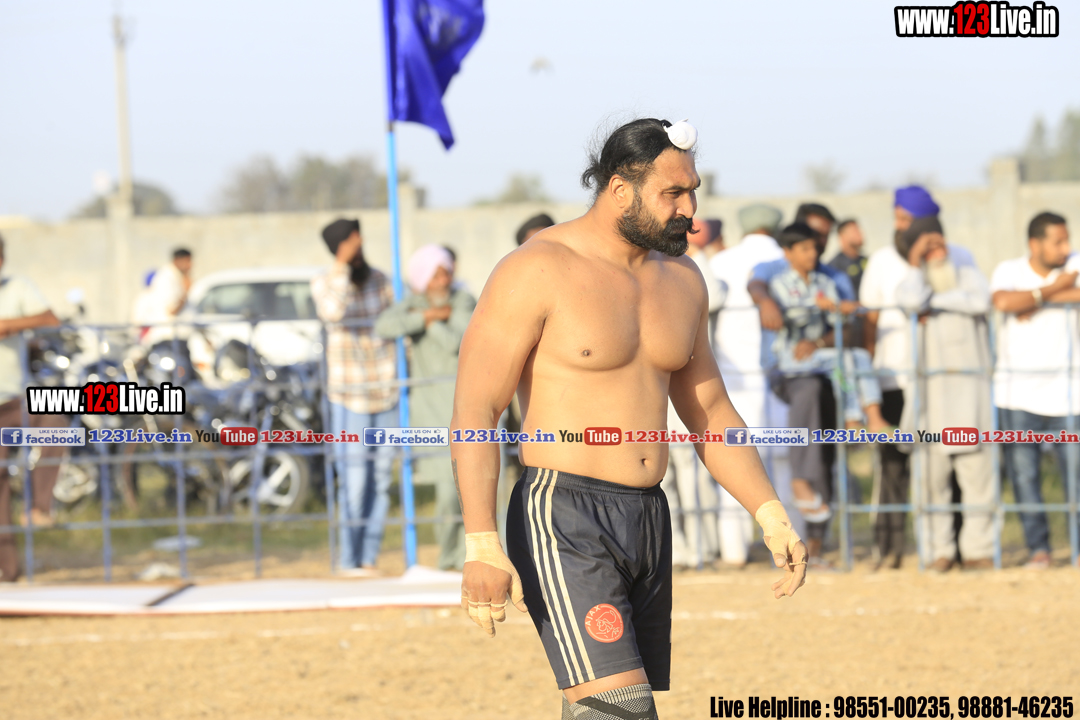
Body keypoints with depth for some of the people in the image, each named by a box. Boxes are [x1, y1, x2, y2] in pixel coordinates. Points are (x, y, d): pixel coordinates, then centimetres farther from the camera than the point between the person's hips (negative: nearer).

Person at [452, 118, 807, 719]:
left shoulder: (680, 279, 13)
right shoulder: (538, 271, -9)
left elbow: (710, 412, 21)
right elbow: (475, 410, -13)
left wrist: (772, 516, 9)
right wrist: (482, 547, -23)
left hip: (649, 523, 8)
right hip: (563, 522, -7)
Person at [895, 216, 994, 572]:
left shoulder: (969, 276, 11)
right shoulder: (913, 282, 12)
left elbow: (980, 301, -12)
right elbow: (911, 300, -13)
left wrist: (936, 302, -5)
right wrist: (915, 261, 1)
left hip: (970, 385, -1)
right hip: (930, 390, 1)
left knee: (976, 468, -4)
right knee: (932, 471, -3)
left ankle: (977, 549, 2)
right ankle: (939, 550, 4)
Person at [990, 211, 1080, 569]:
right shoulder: (1008, 271, 1)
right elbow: (1003, 301, -21)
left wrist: (1037, 300, -14)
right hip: (1018, 391, 0)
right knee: (1023, 472, 1)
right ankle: (1038, 548, 9)